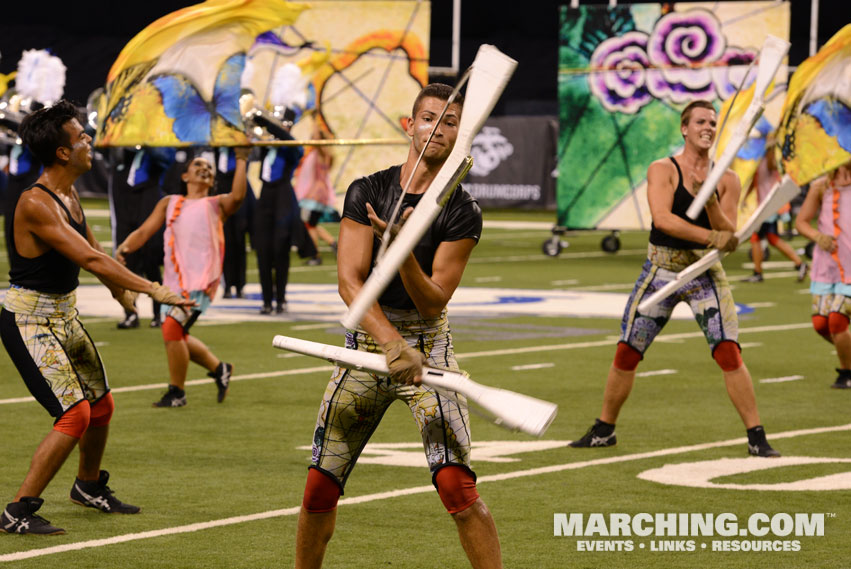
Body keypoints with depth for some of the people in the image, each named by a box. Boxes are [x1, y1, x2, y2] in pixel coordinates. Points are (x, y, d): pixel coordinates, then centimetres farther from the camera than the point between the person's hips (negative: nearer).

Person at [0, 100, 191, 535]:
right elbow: (89, 260, -31)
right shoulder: (36, 204, -26)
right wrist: (153, 289, -33)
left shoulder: (68, 196, 5)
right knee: (75, 415, -19)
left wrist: (119, 288, 30)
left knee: (101, 405, 21)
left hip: (64, 315, 10)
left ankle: (89, 487, 45)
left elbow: (91, 248, 23)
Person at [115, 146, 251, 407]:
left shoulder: (216, 204, 12)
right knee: (176, 336, 11)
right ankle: (219, 369, 34)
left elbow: (237, 196, -11)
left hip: (202, 278, -5)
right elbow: (145, 230, 14)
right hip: (174, 279, 5)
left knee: (172, 327, -17)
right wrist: (125, 246, -5)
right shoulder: (170, 203, 22)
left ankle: (176, 393, -3)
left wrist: (241, 159, -11)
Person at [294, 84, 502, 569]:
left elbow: (433, 304, -10)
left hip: (428, 344, -2)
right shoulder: (367, 192, 0)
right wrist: (392, 344, -25)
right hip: (366, 340, 2)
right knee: (320, 487, 2)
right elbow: (350, 281, -10)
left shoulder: (462, 211, -5)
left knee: (456, 483, -16)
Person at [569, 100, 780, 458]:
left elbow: (730, 240, -3)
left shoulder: (727, 180, 3)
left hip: (706, 274, 1)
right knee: (626, 353, 3)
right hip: (661, 270, -1)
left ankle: (757, 438, -8)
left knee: (729, 354, -12)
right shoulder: (662, 170, -4)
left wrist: (710, 201, -19)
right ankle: (604, 431, 21)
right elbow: (663, 218, -21)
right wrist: (710, 236, -31)